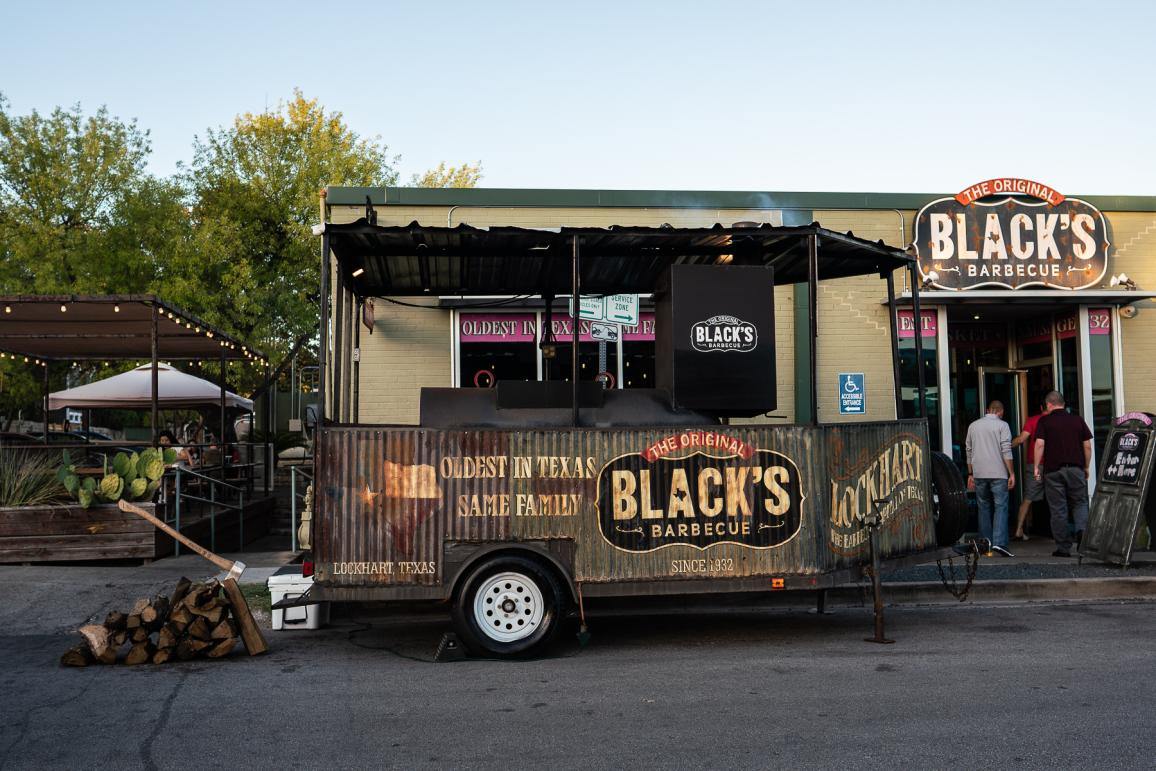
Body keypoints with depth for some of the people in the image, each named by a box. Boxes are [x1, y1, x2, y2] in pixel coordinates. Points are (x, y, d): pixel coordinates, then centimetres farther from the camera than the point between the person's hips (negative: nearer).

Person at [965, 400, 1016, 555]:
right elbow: (1006, 451, -10)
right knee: (1000, 507, -4)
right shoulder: (1002, 425, -2)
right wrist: (1012, 473, -7)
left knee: (984, 508, 11)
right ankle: (999, 542, -16)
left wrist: (970, 474, 19)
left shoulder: (973, 426, 12)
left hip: (979, 474, 4)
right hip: (998, 473, -4)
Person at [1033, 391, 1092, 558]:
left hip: (1053, 469, -2)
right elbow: (1087, 446, 6)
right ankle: (1082, 529, -14)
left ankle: (1064, 548, 5)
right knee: (1080, 503, 14)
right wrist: (1086, 467, 16)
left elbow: (1040, 444, -10)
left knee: (1058, 509, 3)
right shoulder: (1078, 420, 7)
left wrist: (1037, 466, -4)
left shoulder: (1044, 421, -1)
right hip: (1076, 468, 2)